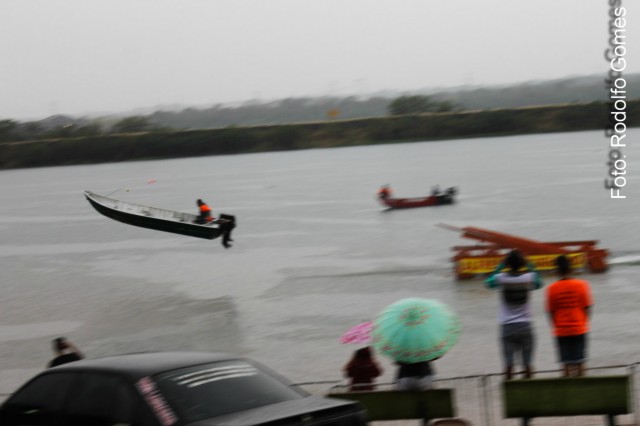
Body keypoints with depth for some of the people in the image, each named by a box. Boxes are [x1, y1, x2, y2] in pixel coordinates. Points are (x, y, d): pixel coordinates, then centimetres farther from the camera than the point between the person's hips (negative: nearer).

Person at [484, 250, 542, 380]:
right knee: (527, 363, 4)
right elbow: (539, 284, 18)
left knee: (509, 363, -1)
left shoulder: (501, 278, -6)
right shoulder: (528, 277, -5)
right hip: (525, 325, 0)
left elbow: (488, 282, 15)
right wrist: (531, 267, 19)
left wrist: (500, 267, 14)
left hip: (507, 326, 0)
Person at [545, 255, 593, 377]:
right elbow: (587, 307, -3)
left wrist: (557, 326, 11)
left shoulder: (551, 289, -5)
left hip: (561, 331, 0)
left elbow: (550, 312, -2)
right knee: (580, 361, 7)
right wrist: (584, 322, 10)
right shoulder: (581, 285, -5)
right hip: (579, 329, 0)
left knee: (566, 362, 5)